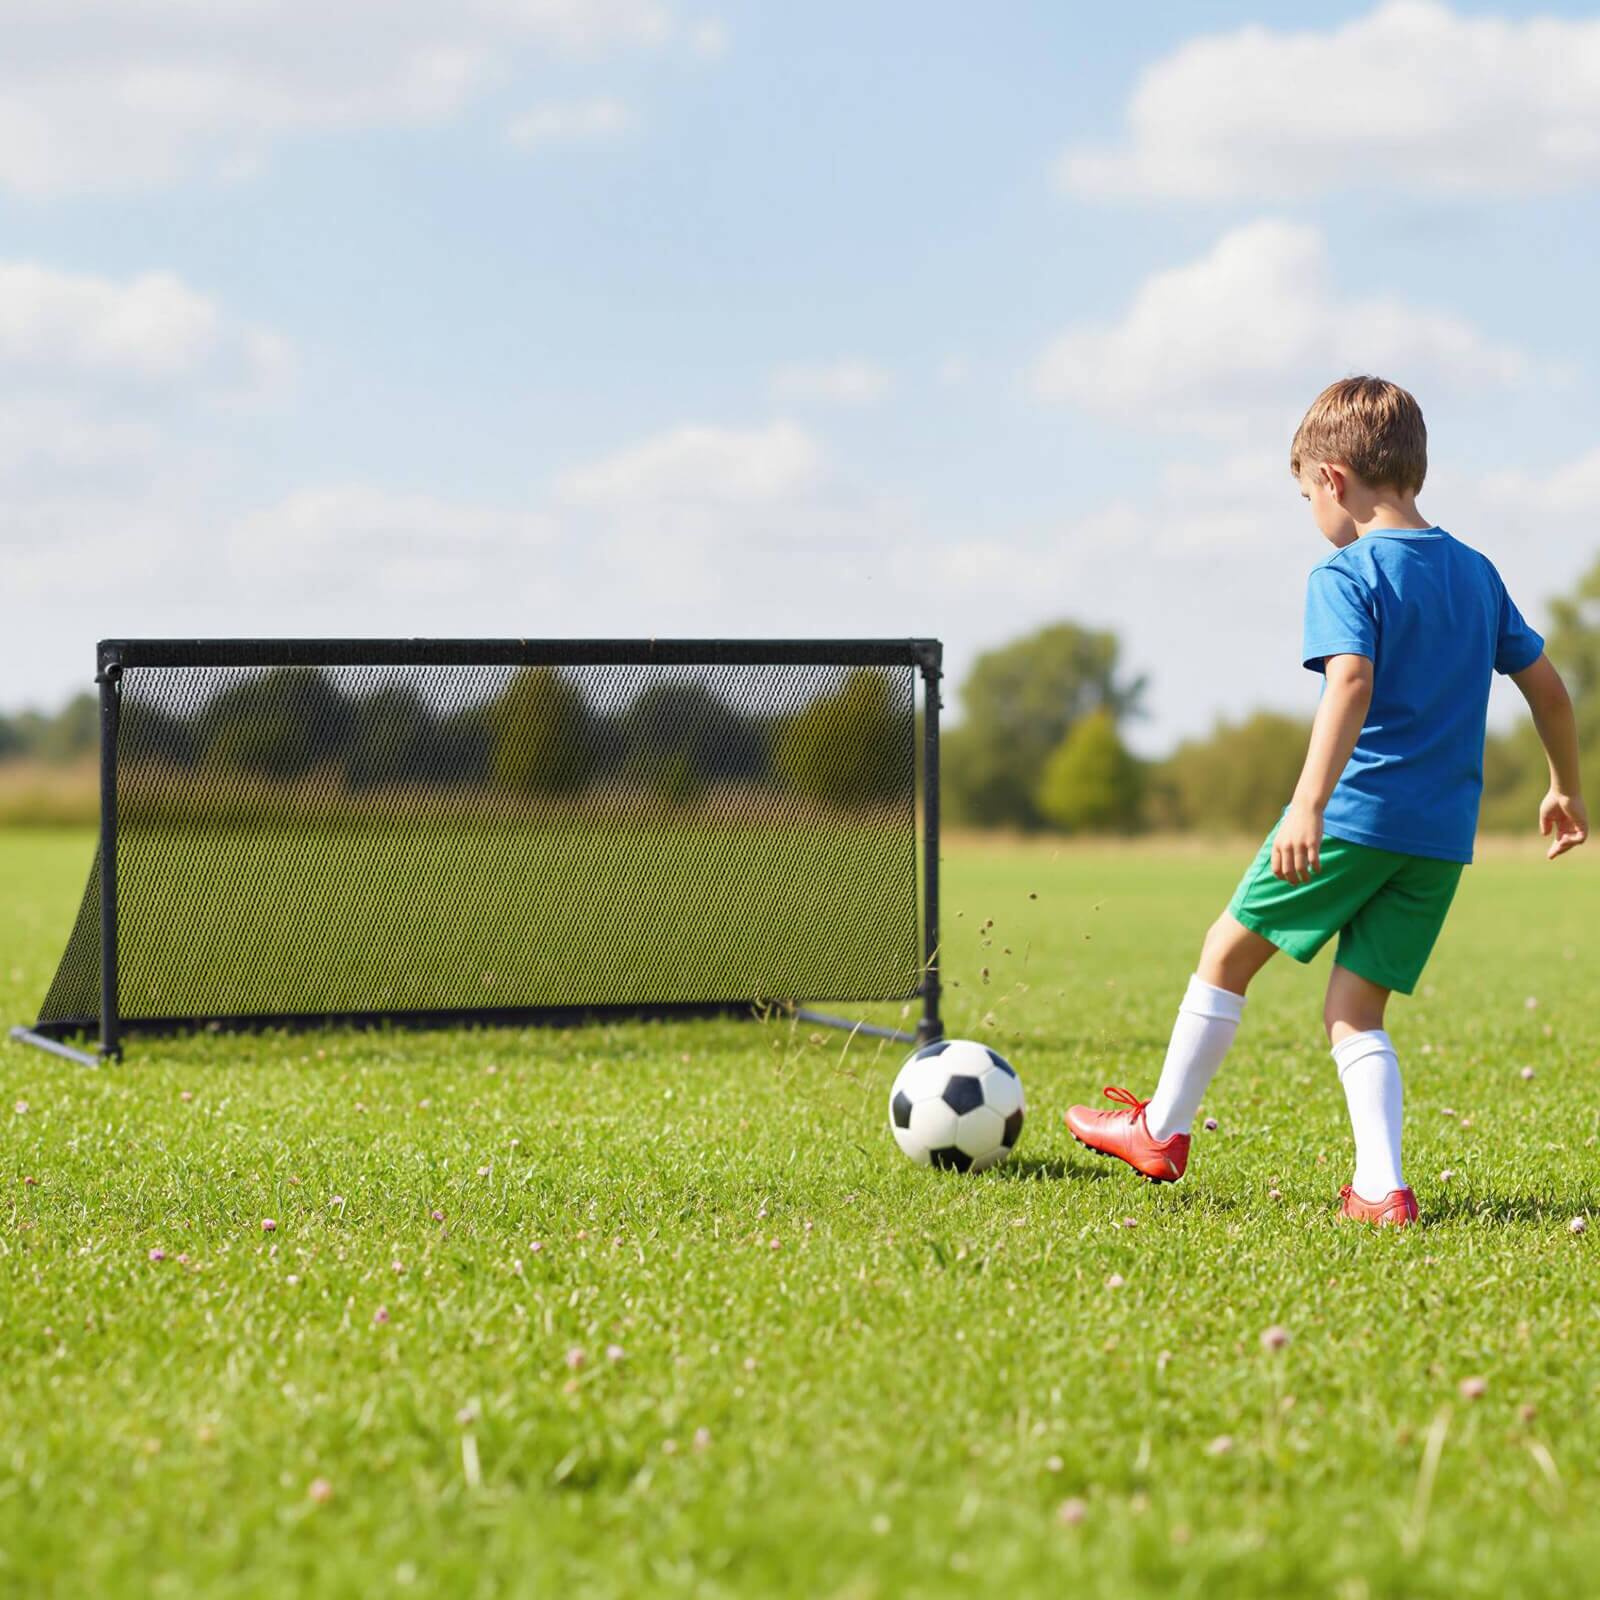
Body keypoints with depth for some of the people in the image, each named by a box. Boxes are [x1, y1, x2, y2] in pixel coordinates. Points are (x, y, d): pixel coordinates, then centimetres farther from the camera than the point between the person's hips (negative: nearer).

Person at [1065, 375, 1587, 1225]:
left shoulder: (1346, 575, -9)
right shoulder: (1478, 574, 13)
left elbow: (1352, 682, -25)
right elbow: (1547, 685, 18)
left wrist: (1308, 804, -33)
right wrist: (1566, 787, 32)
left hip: (1354, 813, -6)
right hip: (1443, 836, 6)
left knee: (1228, 952, 12)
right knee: (1354, 1013, 9)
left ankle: (1163, 1130, 23)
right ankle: (1382, 1189, -6)